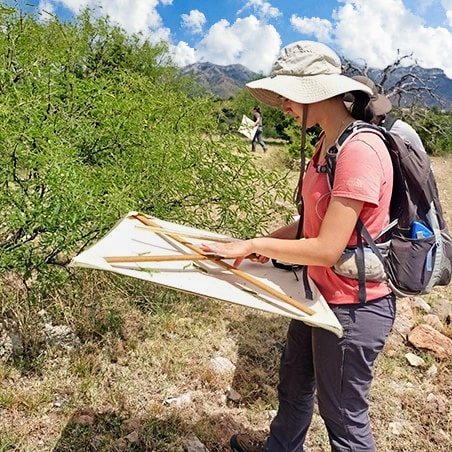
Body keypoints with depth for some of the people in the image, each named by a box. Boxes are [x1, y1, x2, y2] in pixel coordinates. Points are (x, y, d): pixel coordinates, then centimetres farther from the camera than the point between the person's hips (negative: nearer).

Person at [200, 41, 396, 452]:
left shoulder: (360, 150, -27)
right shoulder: (327, 143, 4)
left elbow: (328, 249, -28)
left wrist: (253, 245, -18)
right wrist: (270, 241, 0)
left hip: (353, 307, -9)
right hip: (319, 294, 10)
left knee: (344, 416, 14)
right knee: (294, 383, 29)